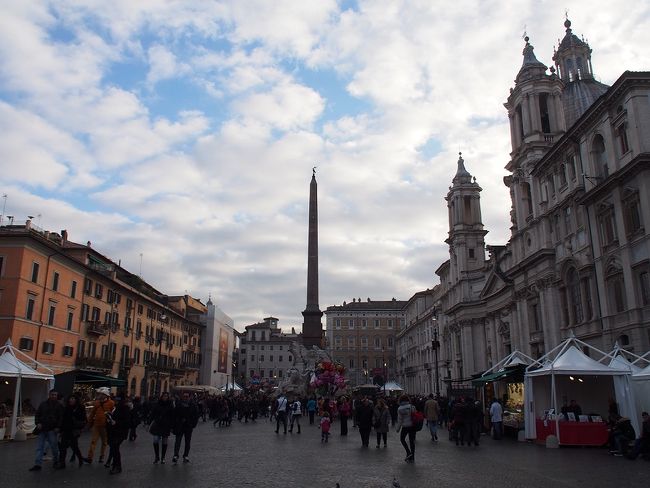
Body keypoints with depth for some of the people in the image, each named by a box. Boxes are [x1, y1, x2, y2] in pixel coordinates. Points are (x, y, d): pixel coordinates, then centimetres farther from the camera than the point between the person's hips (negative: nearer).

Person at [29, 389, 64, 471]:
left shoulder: (59, 406, 1)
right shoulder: (43, 404, 10)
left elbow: (61, 418, -1)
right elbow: (37, 414, 12)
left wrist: (58, 427, -11)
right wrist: (38, 423, -3)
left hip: (52, 429, -3)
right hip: (42, 429, 3)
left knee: (54, 446, 2)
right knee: (40, 447, 3)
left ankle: (56, 462, 19)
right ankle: (37, 464, 6)